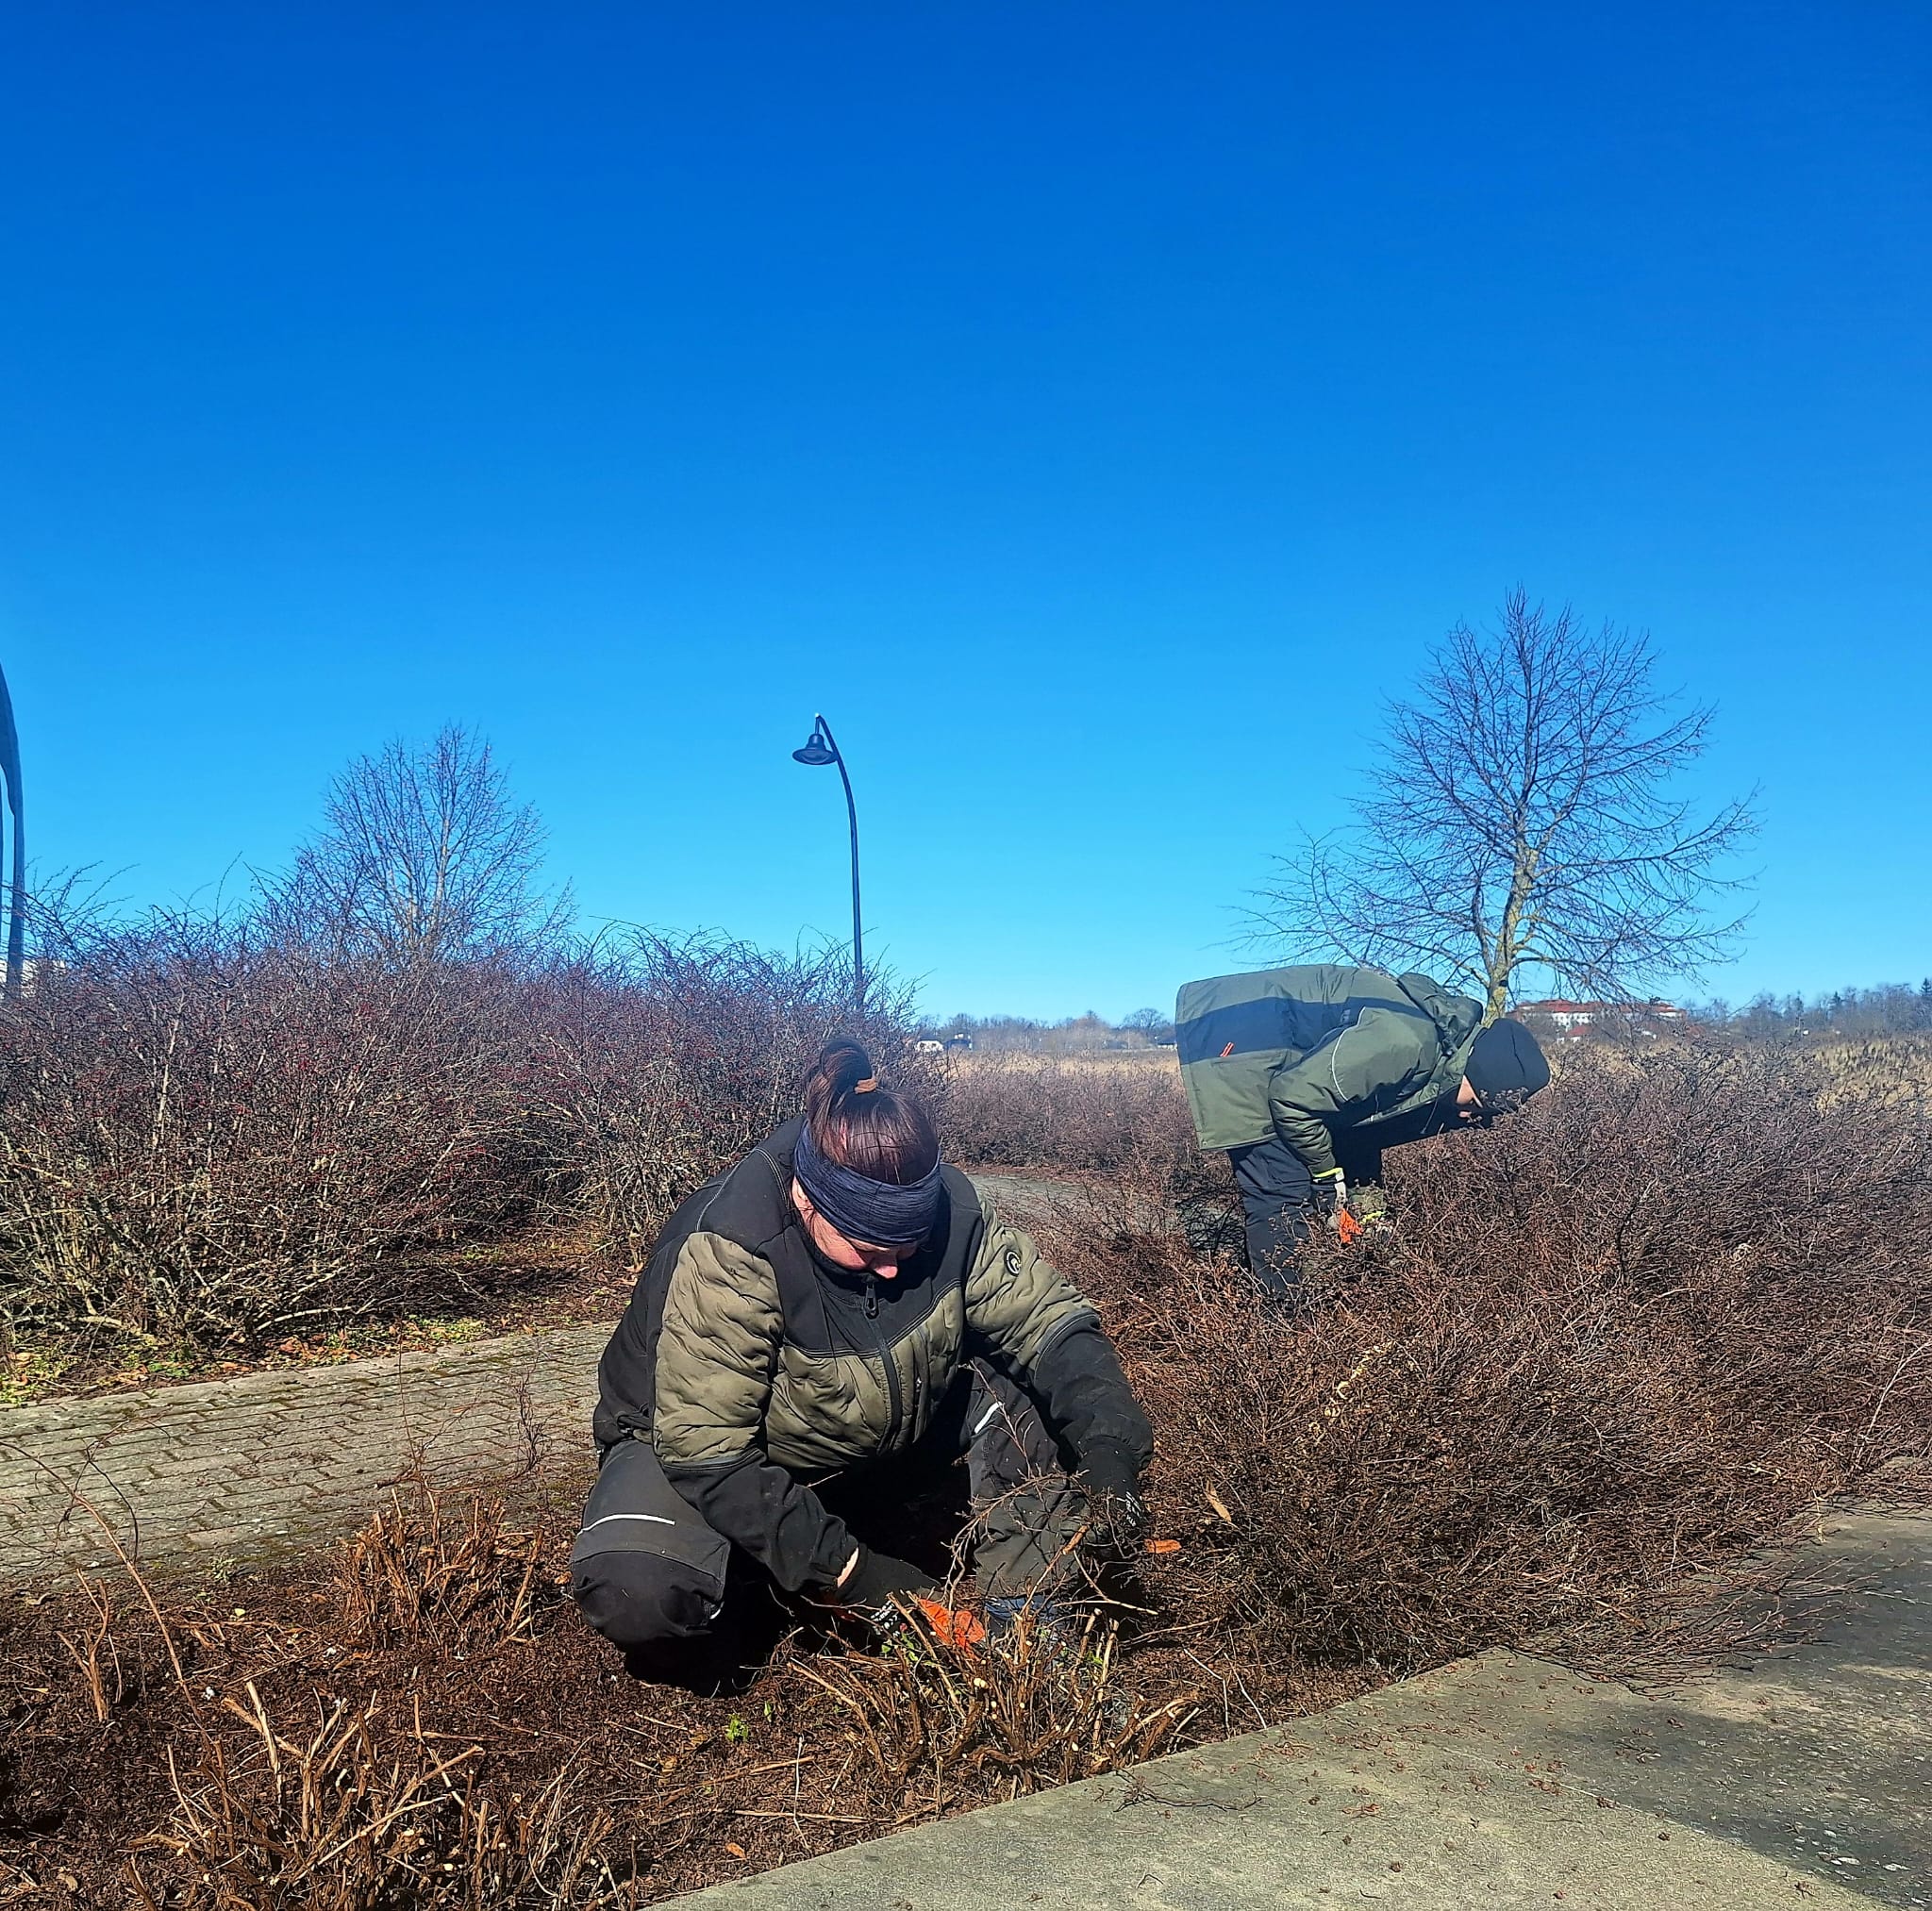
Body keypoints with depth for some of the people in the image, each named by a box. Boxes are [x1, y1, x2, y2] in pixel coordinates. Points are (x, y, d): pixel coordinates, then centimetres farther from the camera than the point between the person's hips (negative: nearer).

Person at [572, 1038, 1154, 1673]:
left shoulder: (948, 1209, -21)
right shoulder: (727, 1251, -34)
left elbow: (1050, 1319, -16)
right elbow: (706, 1451, -32)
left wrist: (1109, 1451, -33)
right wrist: (847, 1571, -31)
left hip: (877, 1448, 4)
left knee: (1038, 1379, -15)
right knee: (636, 1596, -35)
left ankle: (1024, 1612, -6)